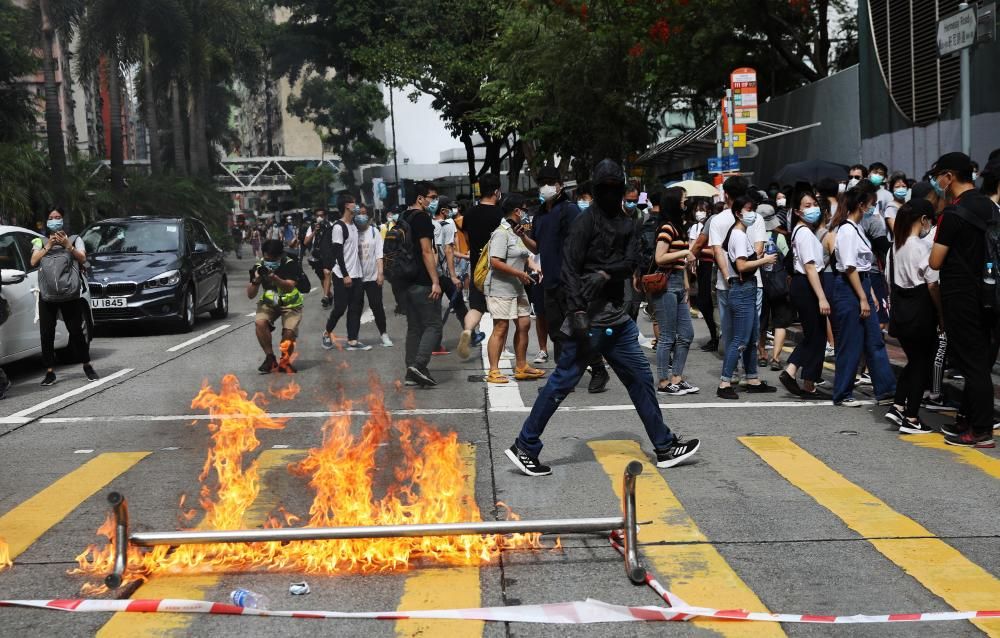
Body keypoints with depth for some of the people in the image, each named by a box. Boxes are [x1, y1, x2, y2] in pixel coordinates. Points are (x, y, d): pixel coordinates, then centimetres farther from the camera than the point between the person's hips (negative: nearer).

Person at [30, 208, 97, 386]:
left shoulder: (74, 239, 15)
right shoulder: (40, 242, 18)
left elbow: (82, 259, -1)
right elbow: (33, 262, 2)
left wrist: (68, 246, -12)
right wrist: (48, 247, -7)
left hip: (70, 294, -2)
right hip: (46, 295, 2)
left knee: (76, 331, -2)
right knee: (46, 334, -2)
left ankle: (87, 366, 13)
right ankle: (50, 372, 2)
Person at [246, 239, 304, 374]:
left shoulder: (291, 265, -18)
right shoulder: (259, 267, -10)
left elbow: (289, 287, -34)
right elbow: (250, 295, -10)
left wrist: (274, 278, -50)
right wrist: (256, 281, -30)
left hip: (291, 304, -2)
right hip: (268, 303, 2)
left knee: (289, 331, -25)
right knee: (260, 322, -28)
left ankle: (284, 361, 5)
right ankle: (270, 358, -11)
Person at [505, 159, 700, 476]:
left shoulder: (626, 223, 14)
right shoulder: (586, 221, -8)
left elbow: (631, 261, 2)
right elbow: (570, 269, -14)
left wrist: (605, 274, -17)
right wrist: (578, 313, -21)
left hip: (617, 319, 8)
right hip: (589, 319, -8)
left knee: (641, 378, 12)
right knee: (562, 382, -6)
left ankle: (664, 447, 21)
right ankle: (524, 447, 3)